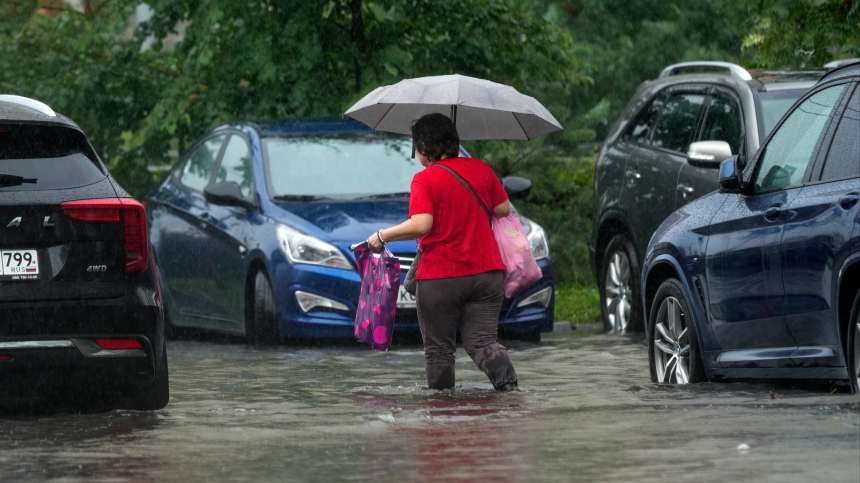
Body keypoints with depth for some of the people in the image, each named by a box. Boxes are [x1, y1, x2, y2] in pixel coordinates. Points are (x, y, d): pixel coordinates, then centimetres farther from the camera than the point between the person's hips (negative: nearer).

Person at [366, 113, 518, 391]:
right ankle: (506, 379, -20)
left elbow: (420, 225, -21)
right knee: (482, 340, 5)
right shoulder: (480, 169, 6)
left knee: (439, 348, 9)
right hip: (487, 272, 4)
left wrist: (383, 236, -9)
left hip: (440, 277, -4)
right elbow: (503, 209, 12)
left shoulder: (425, 180, -10)